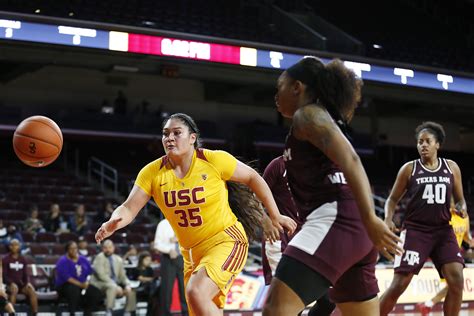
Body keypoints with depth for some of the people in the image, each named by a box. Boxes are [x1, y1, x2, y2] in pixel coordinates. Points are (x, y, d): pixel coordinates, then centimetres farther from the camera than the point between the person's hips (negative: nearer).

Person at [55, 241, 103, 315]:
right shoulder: (63, 261, -10)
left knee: (97, 294, -19)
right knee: (74, 290, -41)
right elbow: (66, 278, -20)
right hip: (65, 285, -5)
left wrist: (87, 283, -11)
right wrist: (80, 284, -25)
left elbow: (90, 273, 10)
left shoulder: (83, 260, 9)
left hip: (83, 285, 5)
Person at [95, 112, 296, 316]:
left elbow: (253, 178, -1)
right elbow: (129, 208, -10)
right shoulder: (153, 172, -5)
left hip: (226, 241, -6)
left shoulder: (215, 160, -13)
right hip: (191, 252, 6)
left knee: (196, 292, -30)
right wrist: (112, 224, -32)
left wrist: (275, 217, 2)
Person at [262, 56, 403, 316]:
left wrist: (370, 219, -27)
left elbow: (350, 161, -17)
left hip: (336, 218, -11)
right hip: (354, 226, 11)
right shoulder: (324, 118, 29)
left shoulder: (308, 114, -1)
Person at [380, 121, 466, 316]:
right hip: (415, 230, -3)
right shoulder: (409, 169, 1)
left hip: (443, 230, 3)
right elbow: (393, 199, 7)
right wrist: (388, 219, -13)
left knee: (456, 281, -13)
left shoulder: (452, 168, 8)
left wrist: (461, 208, -8)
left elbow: (459, 199, 17)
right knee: (399, 284, -11)